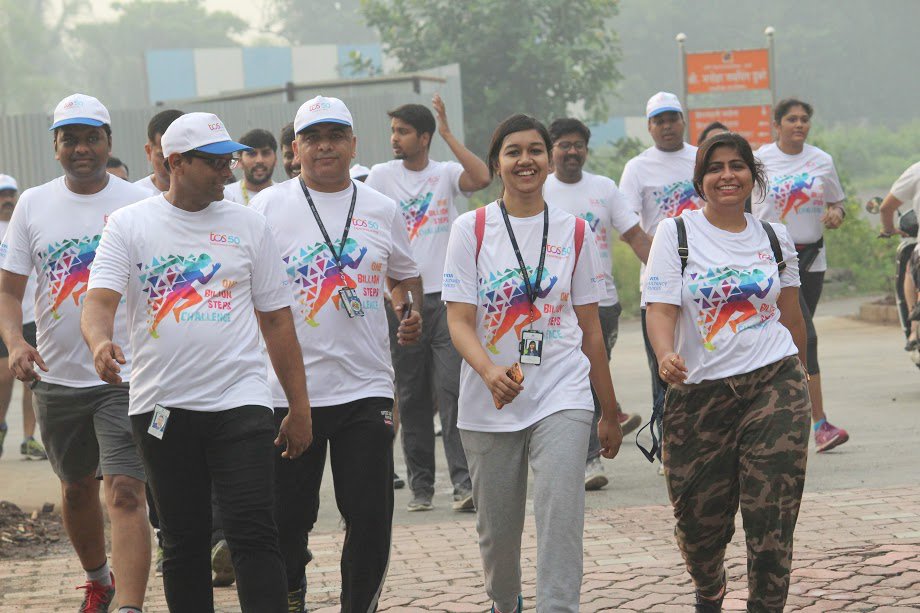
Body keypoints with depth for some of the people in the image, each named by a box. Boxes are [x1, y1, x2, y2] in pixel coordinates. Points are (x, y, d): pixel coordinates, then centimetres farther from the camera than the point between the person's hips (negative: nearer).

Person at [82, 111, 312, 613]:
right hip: (162, 407, 0)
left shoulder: (247, 225, 8)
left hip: (241, 402, 0)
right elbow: (100, 300, -9)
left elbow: (276, 319, 10)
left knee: (253, 532, -10)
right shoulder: (129, 225, 4)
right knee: (183, 542, 9)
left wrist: (299, 407, 8)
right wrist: (101, 343, -33)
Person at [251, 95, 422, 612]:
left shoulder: (382, 210, 9)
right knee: (289, 514, 6)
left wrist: (411, 312, 1)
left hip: (367, 386, 2)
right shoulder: (269, 207, 1)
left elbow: (406, 275, 22)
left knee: (371, 514, 0)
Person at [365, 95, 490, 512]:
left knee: (451, 391, -10)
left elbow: (482, 178, -16)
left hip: (445, 297, -1)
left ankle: (464, 483, -13)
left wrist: (448, 134, -12)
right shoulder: (381, 176, 5)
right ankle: (421, 486, 13)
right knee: (411, 398, 6)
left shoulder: (446, 174, 4)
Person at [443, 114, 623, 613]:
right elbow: (459, 320, -7)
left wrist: (610, 413, 14)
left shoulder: (574, 232, 6)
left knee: (560, 519, -17)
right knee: (497, 529, 12)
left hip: (562, 400, 0)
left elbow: (590, 328, 12)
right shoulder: (471, 229, 0)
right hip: (489, 403, 0)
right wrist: (490, 370, -27)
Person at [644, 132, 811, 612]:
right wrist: (665, 355, -28)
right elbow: (661, 307, -8)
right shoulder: (675, 234, 1)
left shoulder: (775, 238, 10)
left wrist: (797, 377, 26)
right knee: (699, 516, 5)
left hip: (774, 384, 1)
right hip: (700, 391, -1)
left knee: (771, 515, -7)